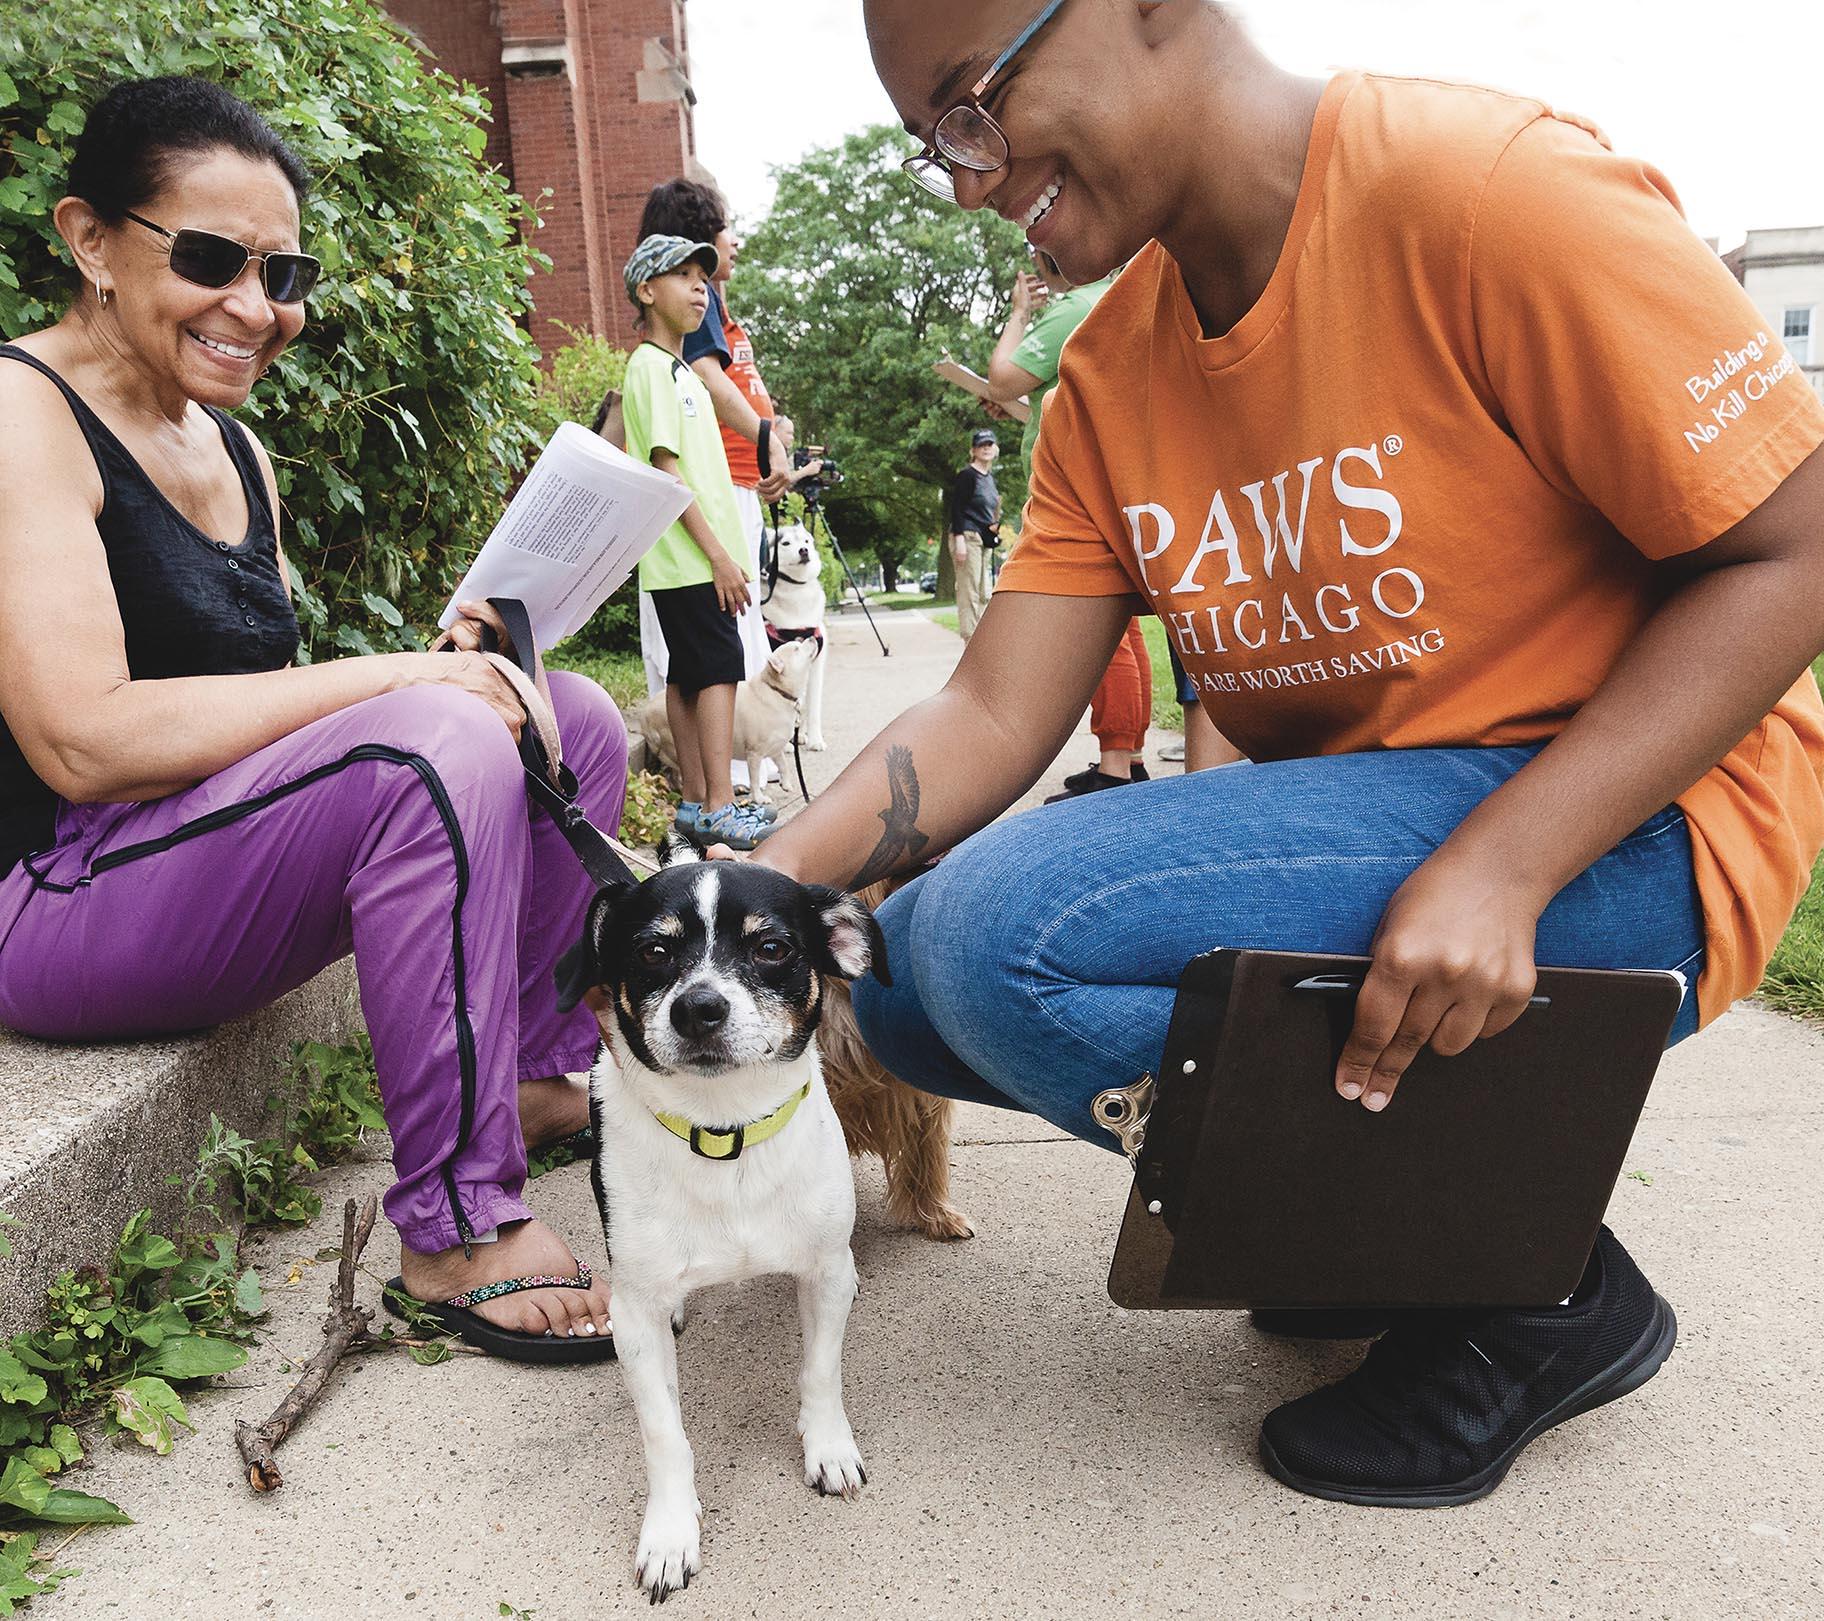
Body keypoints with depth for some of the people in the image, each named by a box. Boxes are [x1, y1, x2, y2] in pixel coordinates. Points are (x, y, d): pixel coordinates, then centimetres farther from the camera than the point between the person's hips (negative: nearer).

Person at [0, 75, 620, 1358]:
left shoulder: (236, 451, 14)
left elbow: (257, 695, 11)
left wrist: (443, 664, -7)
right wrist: (402, 679, -23)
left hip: (227, 865, 9)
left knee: (574, 716, 1)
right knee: (440, 746, -32)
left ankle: (541, 1074, 4)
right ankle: (456, 1230, -22)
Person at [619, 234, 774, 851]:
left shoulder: (681, 371, 21)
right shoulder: (651, 367, -8)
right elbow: (665, 470, -15)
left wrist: (722, 552, 18)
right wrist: (718, 553, -18)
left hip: (699, 559, 9)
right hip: (689, 560, -9)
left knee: (688, 674, 8)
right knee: (719, 668, -13)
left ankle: (697, 803, 11)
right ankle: (719, 807, -14)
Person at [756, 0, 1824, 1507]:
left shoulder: (1490, 189, -16)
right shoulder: (1111, 377, 5)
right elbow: (992, 716, -1)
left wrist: (1500, 867, -27)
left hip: (1620, 831, -7)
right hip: (1333, 826, 8)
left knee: (1007, 931, -26)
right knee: (904, 972, 1)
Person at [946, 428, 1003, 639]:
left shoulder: (991, 479, 17)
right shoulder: (966, 475, -7)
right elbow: (956, 509, -13)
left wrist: (995, 526, 13)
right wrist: (959, 539, -20)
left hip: (985, 540, 9)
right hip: (968, 537, -9)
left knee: (984, 594, 10)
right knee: (969, 592, -10)